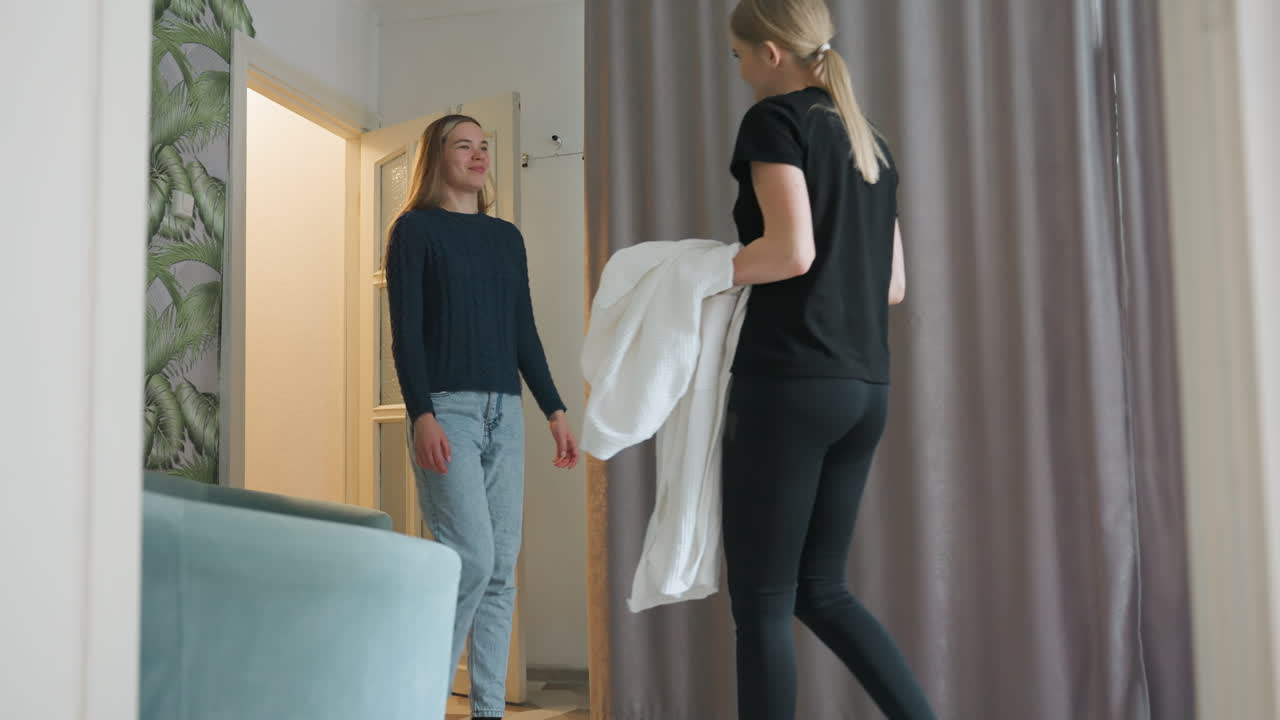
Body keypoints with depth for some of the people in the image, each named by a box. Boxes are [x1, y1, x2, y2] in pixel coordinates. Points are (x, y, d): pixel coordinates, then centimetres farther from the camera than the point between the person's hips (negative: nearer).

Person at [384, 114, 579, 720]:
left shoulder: (506, 237, 17)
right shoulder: (415, 228, 2)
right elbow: (405, 330, -6)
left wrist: (554, 409, 10)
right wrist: (421, 415, -16)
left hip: (504, 412, 6)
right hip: (446, 408, -5)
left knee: (501, 569, 3)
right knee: (472, 559, -15)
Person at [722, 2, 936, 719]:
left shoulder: (776, 120, -4)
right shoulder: (871, 142, 18)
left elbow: (792, 251, -17)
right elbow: (893, 283, 18)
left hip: (790, 382, -8)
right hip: (866, 389, 8)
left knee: (761, 599, 0)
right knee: (820, 588, 17)